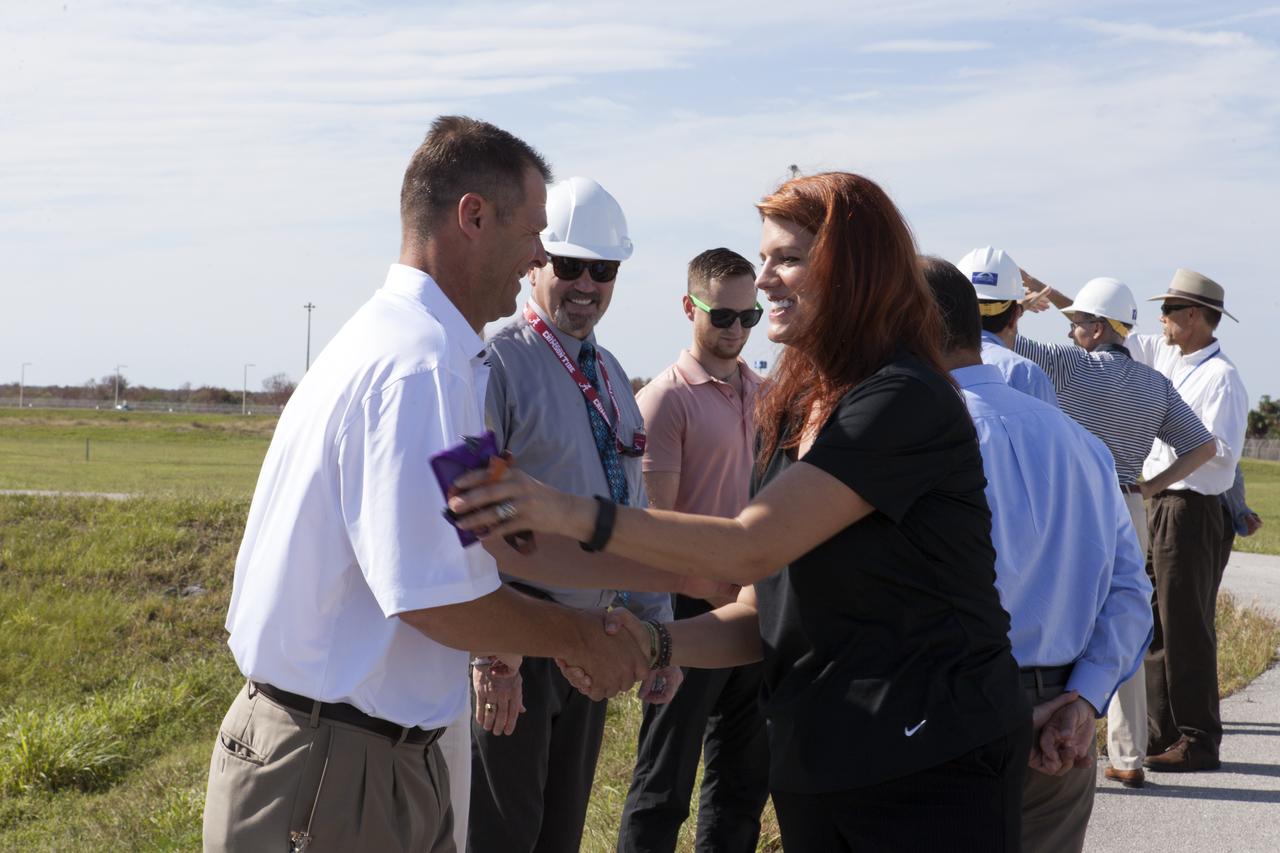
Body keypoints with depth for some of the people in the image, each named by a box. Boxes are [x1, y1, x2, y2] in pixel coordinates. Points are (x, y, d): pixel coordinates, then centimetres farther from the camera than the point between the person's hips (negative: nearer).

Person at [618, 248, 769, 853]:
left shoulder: (762, 393, 11)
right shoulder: (666, 398, -10)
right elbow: (657, 520, -13)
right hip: (694, 605, -7)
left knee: (745, 773, 15)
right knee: (666, 780, 1)